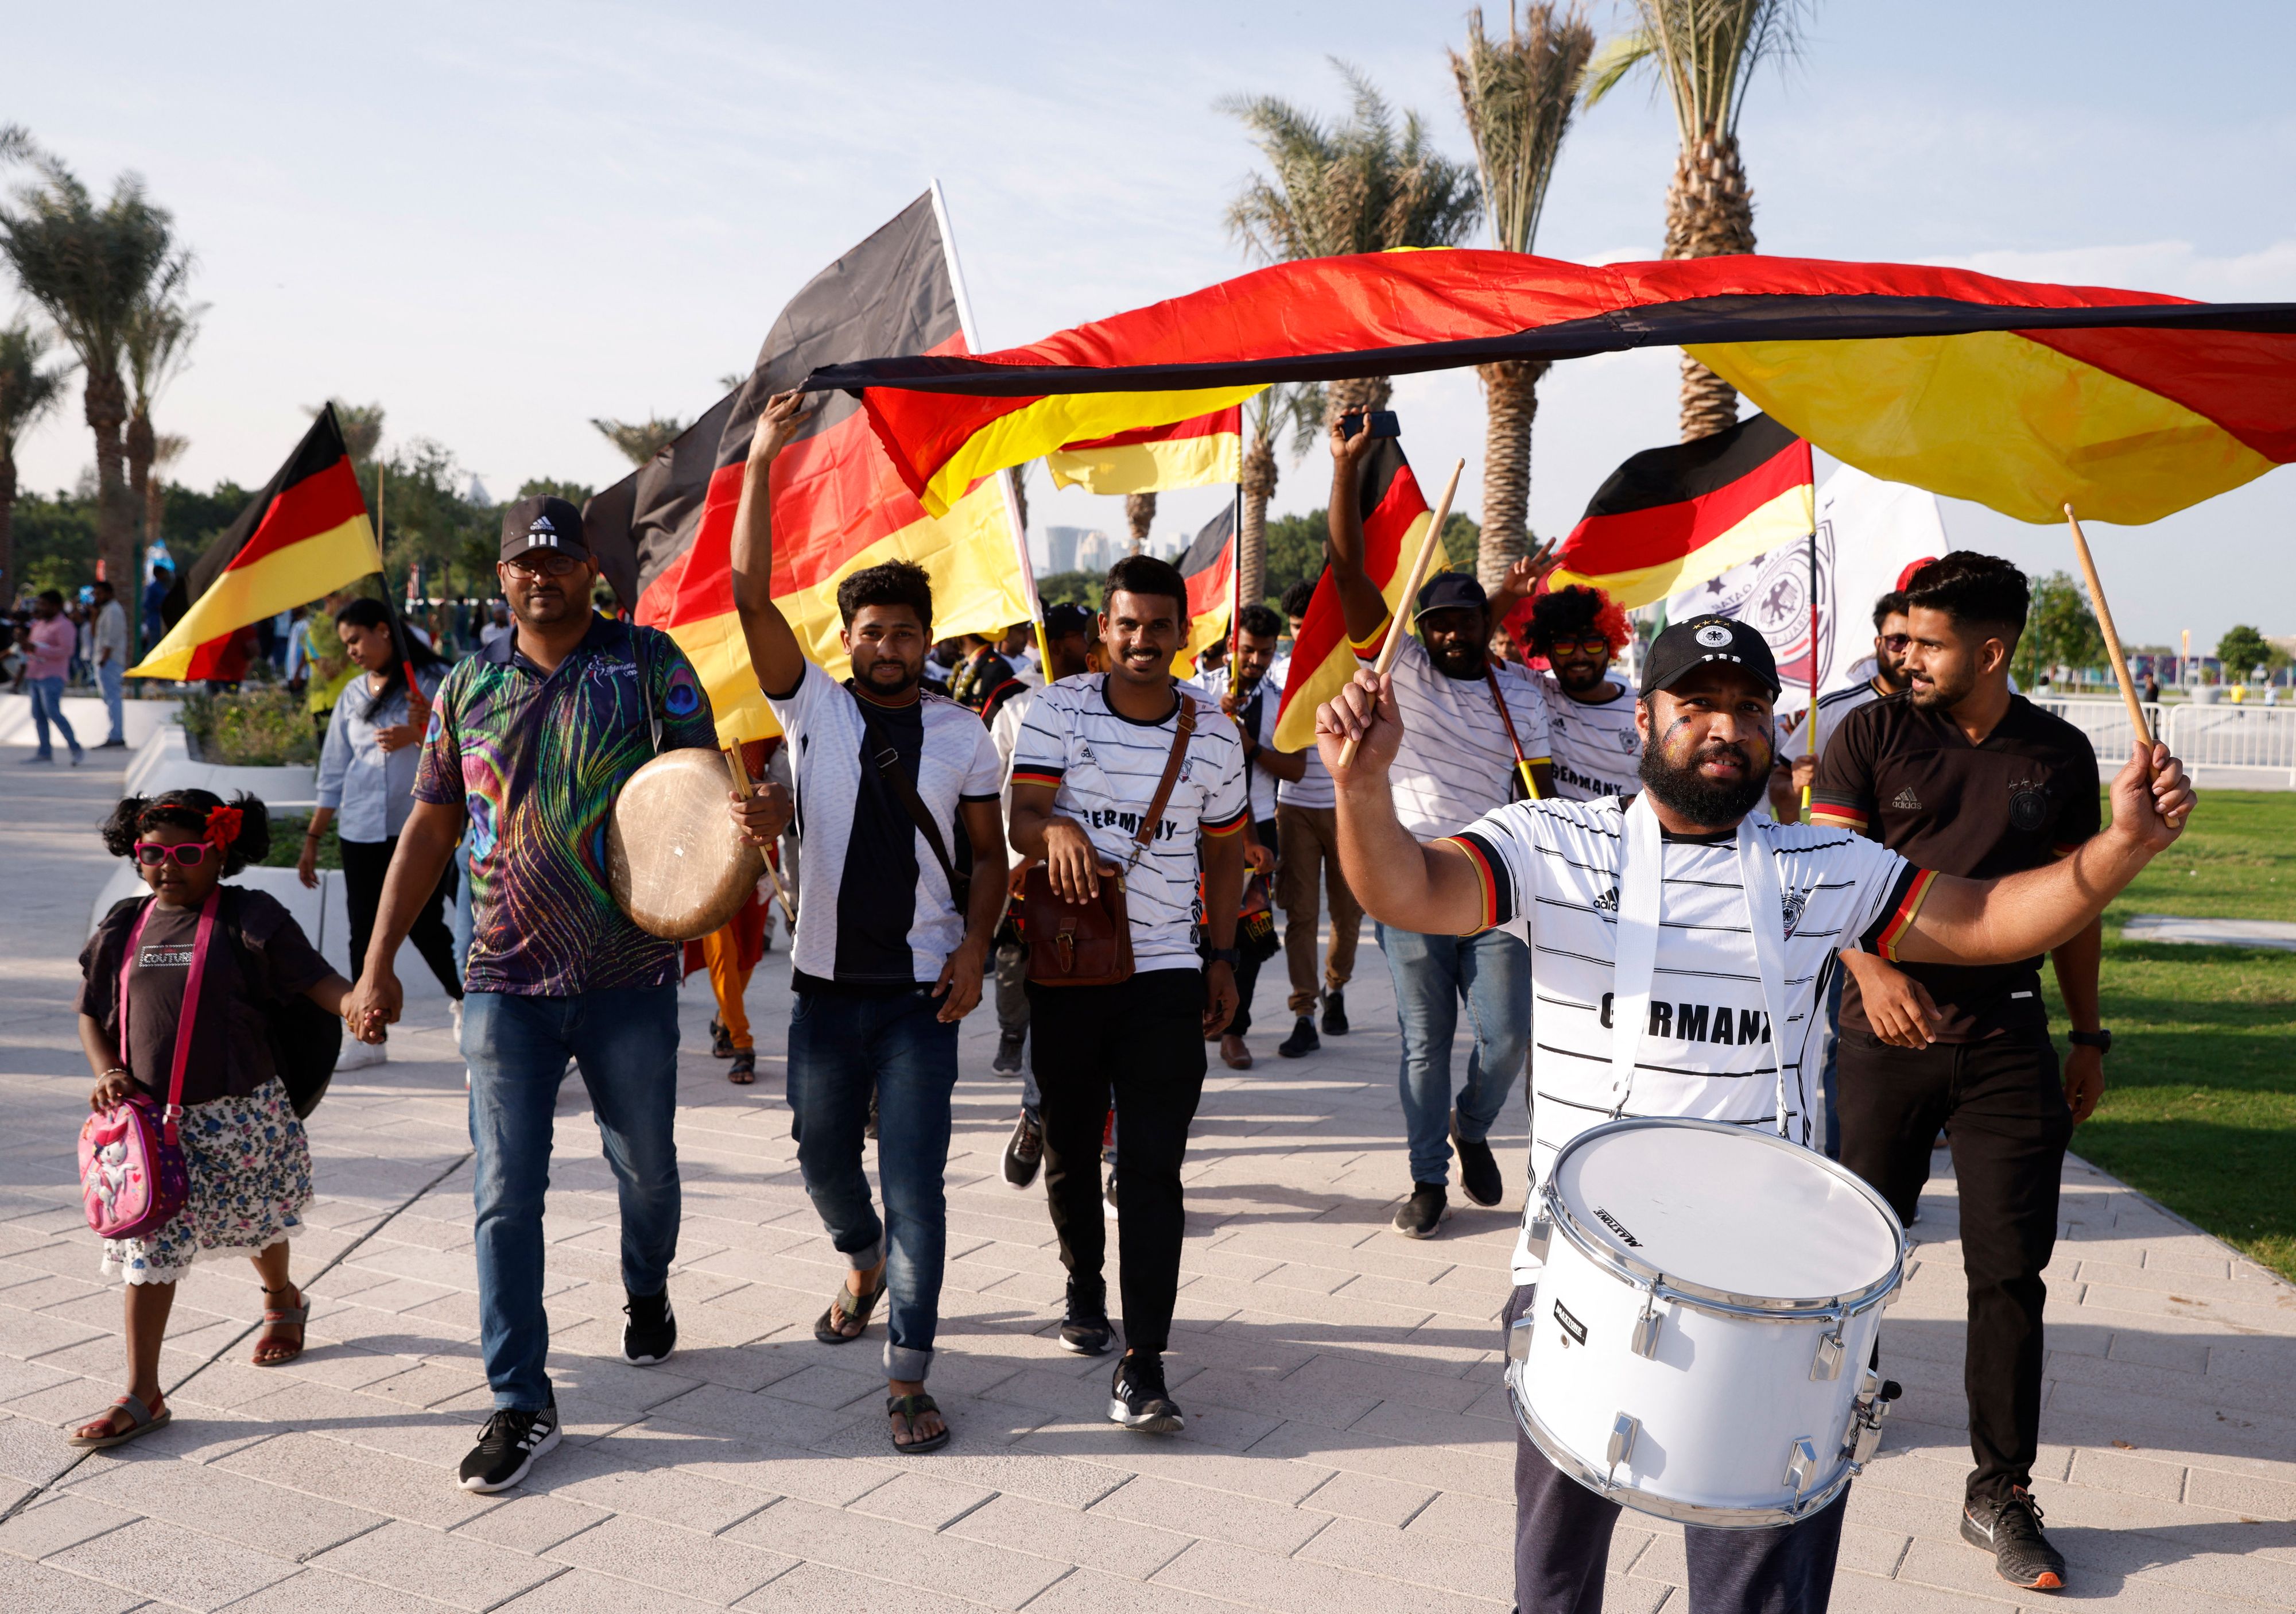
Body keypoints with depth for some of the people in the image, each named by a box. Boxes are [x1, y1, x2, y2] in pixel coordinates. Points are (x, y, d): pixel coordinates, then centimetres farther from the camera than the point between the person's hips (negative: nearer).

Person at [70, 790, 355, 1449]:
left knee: (258, 1224, 16)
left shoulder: (250, 917, -7)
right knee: (148, 1249, 1)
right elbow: (92, 1013, 16)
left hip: (241, 1113, -3)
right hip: (151, 1122, 3)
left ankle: (282, 1298, 48)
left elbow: (314, 977, -14)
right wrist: (106, 1071, -2)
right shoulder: (123, 927, 7)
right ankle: (142, 1396, 7)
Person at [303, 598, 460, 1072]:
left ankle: (463, 999, 22)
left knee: (424, 925, -5)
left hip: (421, 824, -4)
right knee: (365, 932, 4)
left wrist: (418, 735, -20)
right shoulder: (353, 695, 15)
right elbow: (334, 773, 16)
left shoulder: (432, 682, 0)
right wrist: (312, 839, 14)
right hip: (362, 830, 5)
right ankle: (369, 1036, 12)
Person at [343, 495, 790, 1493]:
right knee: (504, 1193, 0)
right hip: (507, 978, 2)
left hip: (629, 975, -1)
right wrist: (379, 964, 6)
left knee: (645, 1166, 15)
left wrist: (756, 813, -29)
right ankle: (521, 1404, 10)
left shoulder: (648, 664, -1)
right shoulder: (469, 689, 7)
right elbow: (430, 828, 11)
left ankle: (647, 1295, 46)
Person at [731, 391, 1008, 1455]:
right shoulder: (813, 708, 1)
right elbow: (751, 599, -10)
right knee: (824, 1159, 16)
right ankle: (865, 1265, 48)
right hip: (825, 986, 2)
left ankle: (908, 1377, 2)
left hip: (920, 993, -1)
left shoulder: (962, 735, 3)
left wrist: (974, 946, -8)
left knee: (916, 1181, -5)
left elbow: (988, 854, 8)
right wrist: (761, 464, -15)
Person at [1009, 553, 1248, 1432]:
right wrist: (1056, 828, -35)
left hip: (1167, 972, 0)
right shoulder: (1058, 710, -2)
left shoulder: (1214, 732, 3)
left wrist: (1222, 956, 11)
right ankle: (1085, 1283, 42)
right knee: (1071, 1151, 15)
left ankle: (1142, 1365, -5)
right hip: (1066, 967, 1)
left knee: (1152, 1168, -7)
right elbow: (1021, 819, -12)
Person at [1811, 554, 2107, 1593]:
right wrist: (1873, 969, -25)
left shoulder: (2059, 755, 6)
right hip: (1886, 1032, -1)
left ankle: (2000, 1493, 14)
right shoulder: (1872, 735, -1)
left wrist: (2089, 1037, 14)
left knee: (2011, 1269, 2)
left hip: (2008, 1043, 1)